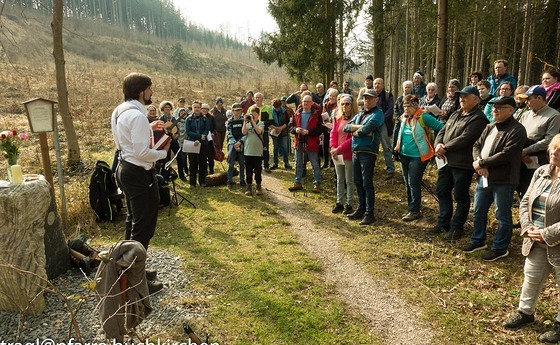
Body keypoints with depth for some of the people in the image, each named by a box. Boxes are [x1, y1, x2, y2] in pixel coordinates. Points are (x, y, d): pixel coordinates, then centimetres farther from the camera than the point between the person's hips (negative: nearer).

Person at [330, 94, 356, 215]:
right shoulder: (338, 119, 10)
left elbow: (353, 138, -16)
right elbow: (333, 133, 9)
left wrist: (339, 149, -19)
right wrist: (333, 147, -6)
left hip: (348, 154, -6)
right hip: (337, 154, 6)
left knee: (349, 180, 5)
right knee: (340, 180, 15)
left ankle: (349, 204, 14)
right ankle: (339, 202, 25)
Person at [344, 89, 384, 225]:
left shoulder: (378, 114, -6)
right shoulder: (359, 114, 19)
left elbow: (366, 129, -20)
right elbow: (346, 127, 6)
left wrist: (354, 131, -1)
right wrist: (360, 128, -10)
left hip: (368, 152, -8)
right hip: (355, 151, 8)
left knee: (367, 184, -4)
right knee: (358, 183, 14)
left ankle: (369, 213, 4)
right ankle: (360, 209, 25)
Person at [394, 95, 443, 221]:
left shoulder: (423, 117, -14)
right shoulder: (404, 118, 9)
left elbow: (441, 127, -16)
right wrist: (398, 147, 17)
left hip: (418, 156, -8)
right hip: (404, 155, 8)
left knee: (414, 183, -6)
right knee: (407, 184, 13)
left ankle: (415, 211, 4)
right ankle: (411, 209, 25)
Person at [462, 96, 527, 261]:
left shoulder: (517, 130, -14)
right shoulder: (490, 127, 12)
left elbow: (506, 155, -22)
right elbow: (477, 145, 11)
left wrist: (481, 163, -15)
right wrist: (478, 162, -9)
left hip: (503, 181, -8)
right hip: (484, 178, 8)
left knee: (502, 216, 7)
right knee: (478, 212, 18)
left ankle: (500, 248, 20)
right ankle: (478, 241, 35)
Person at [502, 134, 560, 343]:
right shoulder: (541, 172, 2)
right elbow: (525, 202, 7)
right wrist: (527, 227, -6)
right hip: (536, 242, 6)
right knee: (531, 279, 21)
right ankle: (525, 313, 41)